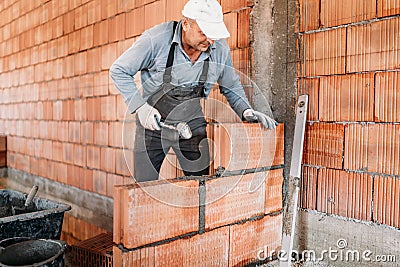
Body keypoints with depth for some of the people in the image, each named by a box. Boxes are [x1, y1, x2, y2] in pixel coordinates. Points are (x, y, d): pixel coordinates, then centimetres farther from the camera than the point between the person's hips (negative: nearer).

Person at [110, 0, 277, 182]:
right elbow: (119, 71, -10)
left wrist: (246, 111, -10)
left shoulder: (220, 48, -10)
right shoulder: (156, 39, -20)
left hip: (192, 125, 2)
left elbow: (231, 87, 7)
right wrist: (140, 106, -20)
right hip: (153, 121, -2)